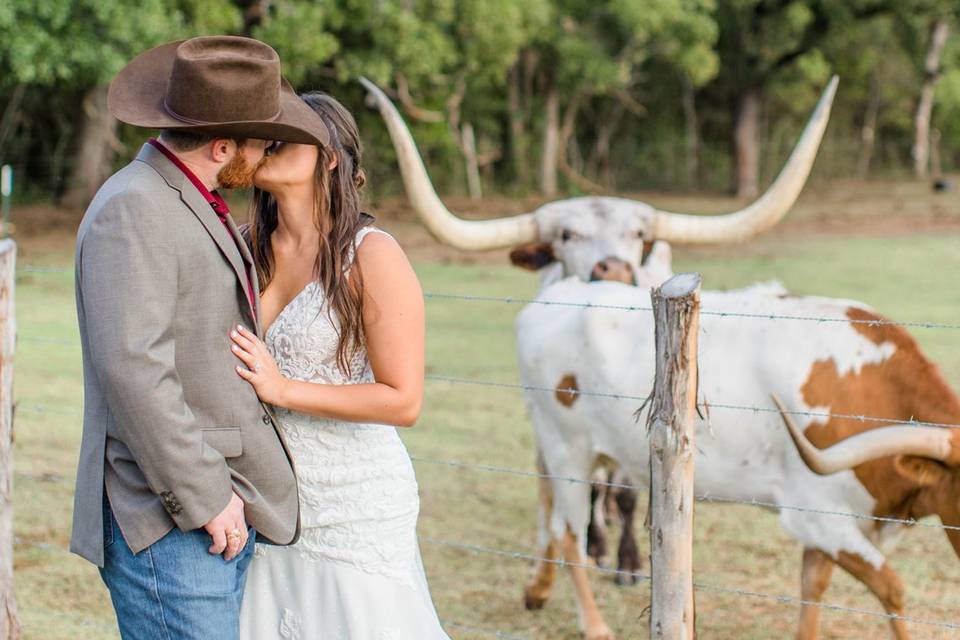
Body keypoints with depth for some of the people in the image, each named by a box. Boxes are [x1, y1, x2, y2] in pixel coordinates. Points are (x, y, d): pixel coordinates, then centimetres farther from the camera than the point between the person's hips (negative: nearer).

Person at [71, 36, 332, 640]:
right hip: (165, 522, -10)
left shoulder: (198, 206, 18)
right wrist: (203, 499, -20)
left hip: (226, 508, 10)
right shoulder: (132, 210, -13)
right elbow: (132, 366, -22)